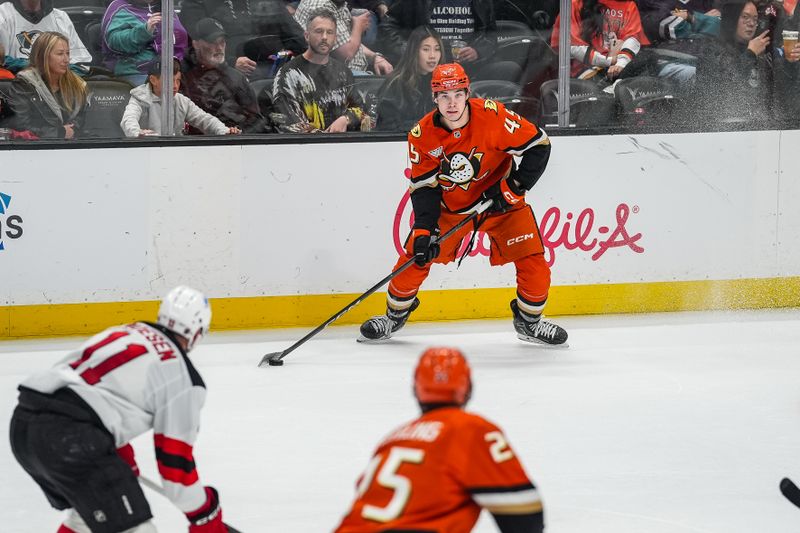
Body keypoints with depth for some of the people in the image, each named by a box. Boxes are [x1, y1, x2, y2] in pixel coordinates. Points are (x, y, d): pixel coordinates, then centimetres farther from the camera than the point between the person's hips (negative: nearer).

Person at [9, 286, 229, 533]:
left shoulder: (123, 334, 26)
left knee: (90, 507, 31)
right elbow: (175, 460, 5)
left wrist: (124, 461, 52)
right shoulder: (183, 378, 4)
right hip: (68, 439, -8)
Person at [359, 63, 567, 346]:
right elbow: (424, 187, -12)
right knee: (416, 255, -5)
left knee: (533, 263, -10)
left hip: (499, 199, -1)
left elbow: (538, 144, -18)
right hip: (450, 205, 2)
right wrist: (424, 230, -24)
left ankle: (529, 321, 15)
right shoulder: (422, 135, -17)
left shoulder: (491, 116, -25)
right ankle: (395, 315, 20)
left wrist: (515, 186, -21)